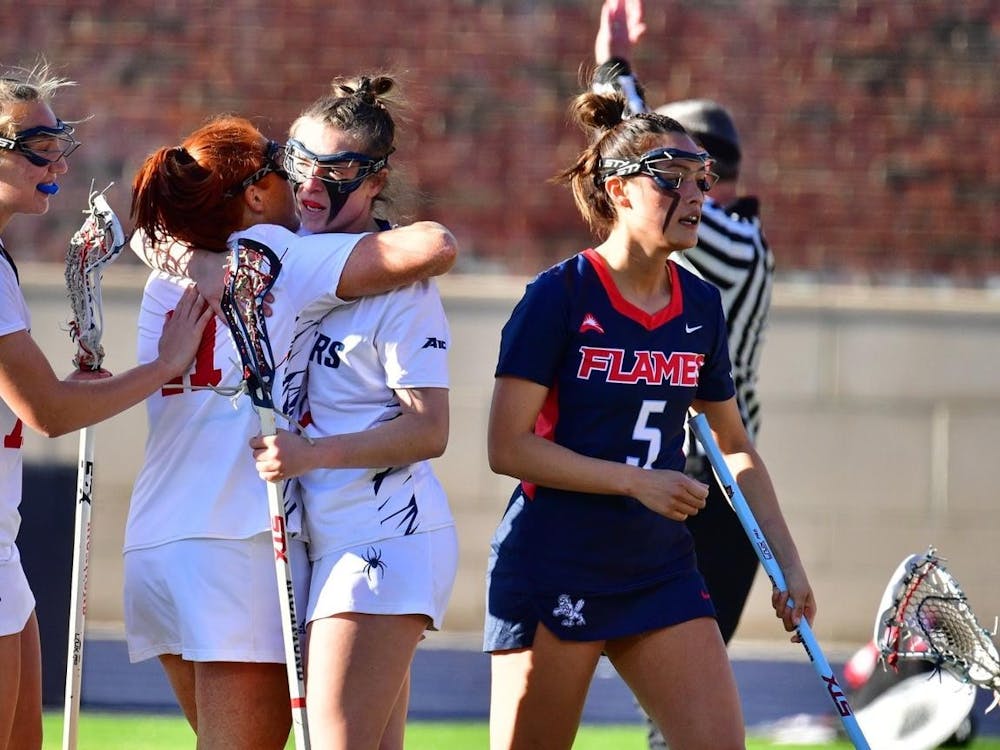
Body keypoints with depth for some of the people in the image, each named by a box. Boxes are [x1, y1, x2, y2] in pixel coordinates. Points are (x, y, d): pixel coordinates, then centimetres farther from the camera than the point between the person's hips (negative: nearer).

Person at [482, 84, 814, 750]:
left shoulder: (701, 307, 7)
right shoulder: (559, 296, -10)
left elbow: (736, 446, 20)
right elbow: (509, 446, -13)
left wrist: (789, 564, 16)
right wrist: (637, 480, -17)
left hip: (661, 571, 5)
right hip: (551, 577, -5)